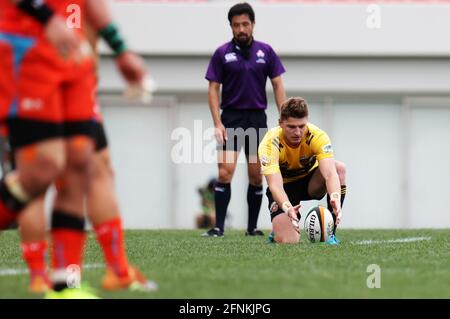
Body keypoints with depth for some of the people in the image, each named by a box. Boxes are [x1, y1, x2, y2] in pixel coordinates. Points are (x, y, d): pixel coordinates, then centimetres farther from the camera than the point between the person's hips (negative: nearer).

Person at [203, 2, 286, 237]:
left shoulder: (266, 51, 4)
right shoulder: (222, 54, -1)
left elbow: (277, 85, 6)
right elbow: (213, 89, -1)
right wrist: (217, 123, -10)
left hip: (257, 118, 2)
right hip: (231, 118, -2)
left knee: (256, 176, 4)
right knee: (225, 172, -12)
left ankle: (252, 227, 13)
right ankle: (219, 226, -10)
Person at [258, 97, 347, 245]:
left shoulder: (318, 136, -27)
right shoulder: (270, 143, -30)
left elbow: (329, 173, -39)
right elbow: (274, 184, -41)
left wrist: (335, 198, -61)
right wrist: (287, 208, -62)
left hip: (310, 181, 2)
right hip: (285, 187, -2)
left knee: (339, 168, -31)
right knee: (288, 241, -24)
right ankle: (277, 232, 17)